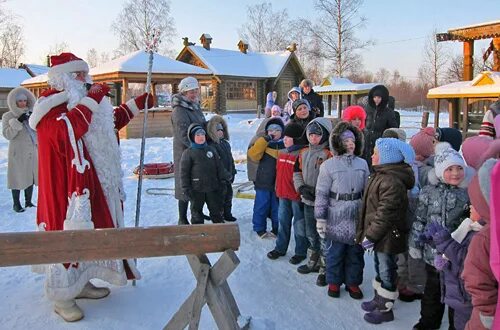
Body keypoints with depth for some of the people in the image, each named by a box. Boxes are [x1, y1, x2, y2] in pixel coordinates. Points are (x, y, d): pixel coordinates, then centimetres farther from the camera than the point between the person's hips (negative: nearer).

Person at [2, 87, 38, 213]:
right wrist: (18, 122, -22)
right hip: (18, 152, -4)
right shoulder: (8, 116, -4)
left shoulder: (31, 114, 8)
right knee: (18, 177, 0)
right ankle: (16, 204, 12)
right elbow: (7, 134, -13)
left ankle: (28, 202, 24)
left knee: (30, 176, 11)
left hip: (32, 150, 5)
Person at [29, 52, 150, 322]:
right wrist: (91, 100, -29)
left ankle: (80, 283, 31)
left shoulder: (76, 101, 17)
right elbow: (66, 130, -33)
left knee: (87, 231, 16)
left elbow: (110, 122, 29)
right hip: (63, 188, -10)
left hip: (90, 185, 10)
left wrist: (138, 104, 24)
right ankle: (62, 297, 8)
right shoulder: (50, 105, -12)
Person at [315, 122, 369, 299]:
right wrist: (320, 218, -9)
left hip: (357, 217, 4)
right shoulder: (328, 165, -8)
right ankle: (334, 282, 26)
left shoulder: (362, 164, 4)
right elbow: (321, 193, -8)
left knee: (356, 252, 13)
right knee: (335, 251, 8)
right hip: (337, 218, -3)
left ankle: (353, 282, 30)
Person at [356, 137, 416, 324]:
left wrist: (370, 236, -21)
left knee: (386, 271, 5)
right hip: (379, 235, 10)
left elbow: (385, 213, -27)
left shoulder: (392, 182, -25)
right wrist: (368, 233, 17)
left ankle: (385, 309, 19)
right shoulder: (380, 175, 8)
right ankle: (379, 299, 39)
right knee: (380, 268, 22)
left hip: (387, 237, -10)